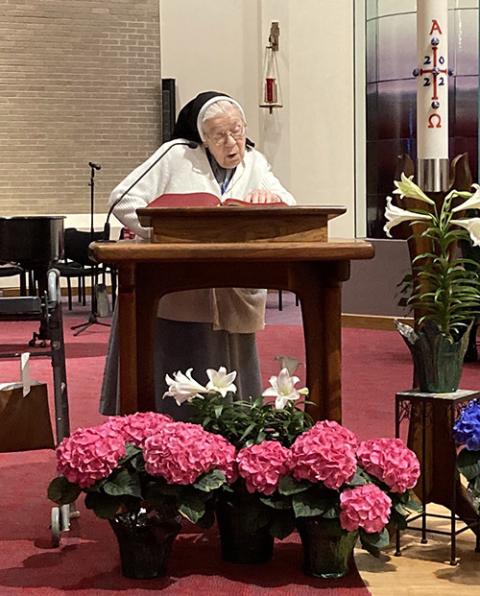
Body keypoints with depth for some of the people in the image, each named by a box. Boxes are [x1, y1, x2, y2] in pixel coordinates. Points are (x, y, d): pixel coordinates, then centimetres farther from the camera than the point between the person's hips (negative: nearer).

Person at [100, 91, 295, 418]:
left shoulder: (255, 164, 10)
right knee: (165, 395, 0)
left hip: (230, 302, 3)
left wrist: (272, 198, -24)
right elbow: (123, 201, -5)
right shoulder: (177, 156, -1)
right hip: (170, 299, -3)